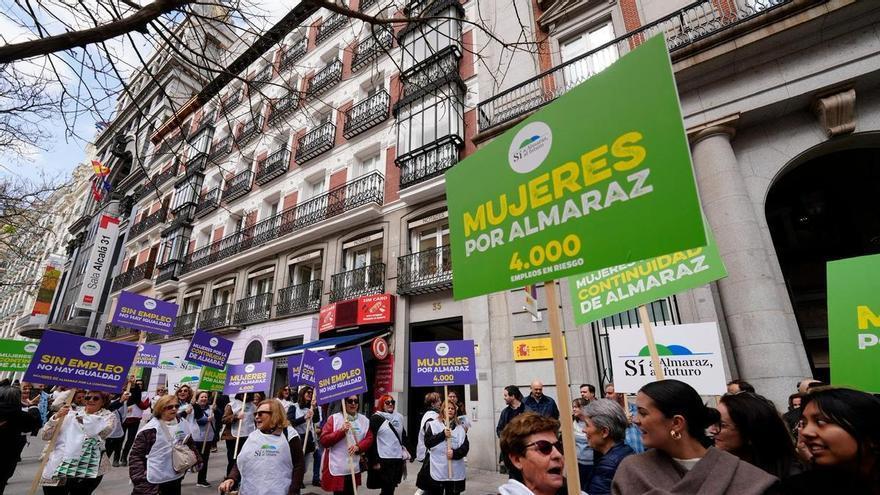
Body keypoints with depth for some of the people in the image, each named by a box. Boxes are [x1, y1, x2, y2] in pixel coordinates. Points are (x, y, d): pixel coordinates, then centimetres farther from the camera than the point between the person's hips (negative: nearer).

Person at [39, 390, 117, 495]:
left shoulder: (109, 416, 5)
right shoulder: (72, 412, 11)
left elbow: (103, 432, -15)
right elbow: (44, 436, 7)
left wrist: (82, 418, -13)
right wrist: (56, 417, -9)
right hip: (58, 467, 2)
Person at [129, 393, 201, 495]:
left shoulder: (183, 425, 2)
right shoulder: (150, 429, -14)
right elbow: (136, 455, -11)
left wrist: (196, 460, 8)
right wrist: (140, 479, -15)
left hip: (176, 479, 5)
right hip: (154, 483, -5)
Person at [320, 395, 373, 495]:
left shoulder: (364, 420, 6)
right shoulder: (334, 418, -8)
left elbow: (369, 439, 6)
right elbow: (324, 440, -11)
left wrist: (358, 447, -13)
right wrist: (341, 431, -23)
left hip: (355, 468, 4)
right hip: (337, 468, -4)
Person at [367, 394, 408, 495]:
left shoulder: (399, 417, 10)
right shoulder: (375, 418, -7)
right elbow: (372, 441, -10)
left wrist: (405, 455, 14)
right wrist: (374, 461, -14)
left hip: (398, 459, 5)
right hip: (383, 459, -5)